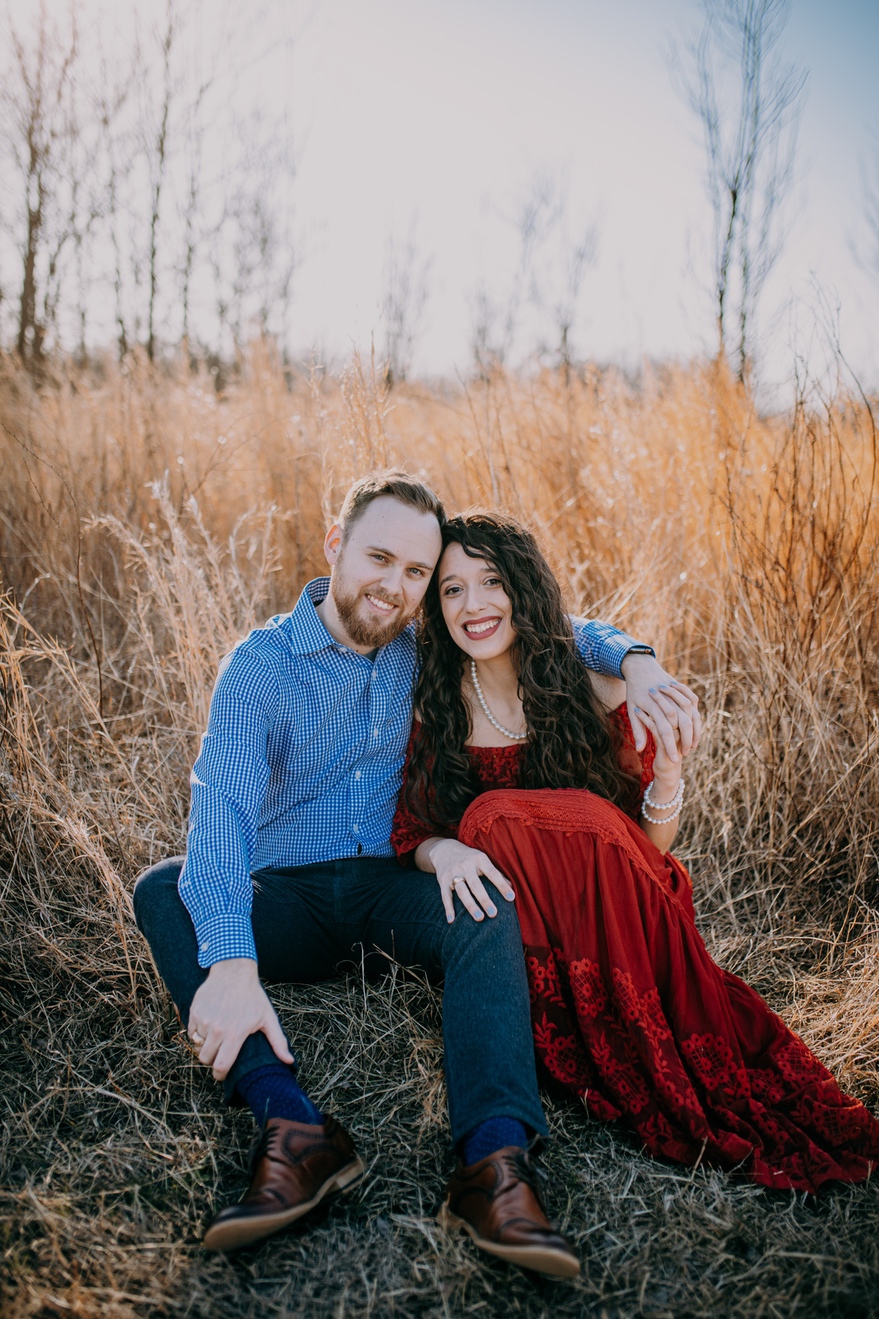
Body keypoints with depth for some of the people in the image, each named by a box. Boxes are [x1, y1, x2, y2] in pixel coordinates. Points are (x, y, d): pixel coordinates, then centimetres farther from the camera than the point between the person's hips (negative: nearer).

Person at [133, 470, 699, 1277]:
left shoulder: (423, 652, 4)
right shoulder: (260, 666, -9)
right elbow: (223, 808, -23)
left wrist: (635, 661, -11)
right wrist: (232, 961, -39)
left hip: (389, 886, 1)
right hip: (290, 900, -1)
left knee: (486, 905, -30)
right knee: (163, 891, -28)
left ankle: (497, 1157, -46)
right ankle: (296, 1130, -42)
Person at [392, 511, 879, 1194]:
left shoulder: (594, 687, -6)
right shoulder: (433, 706, -4)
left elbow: (652, 850, -2)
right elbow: (407, 830, 2)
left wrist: (669, 772, -23)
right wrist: (441, 851, -21)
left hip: (621, 919, -1)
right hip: (509, 925, 1)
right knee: (490, 819, -31)